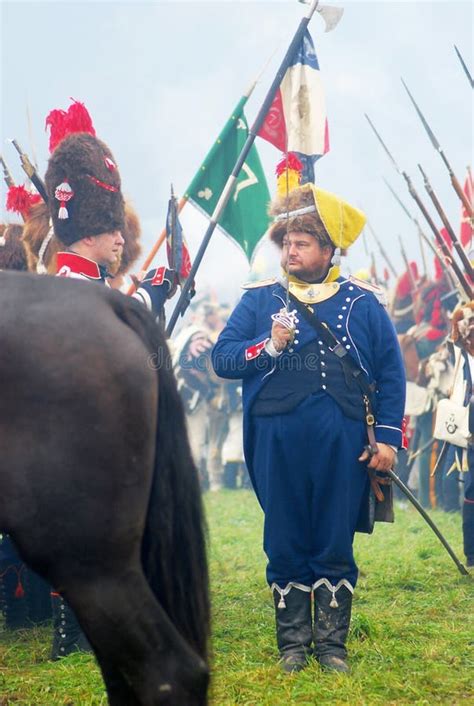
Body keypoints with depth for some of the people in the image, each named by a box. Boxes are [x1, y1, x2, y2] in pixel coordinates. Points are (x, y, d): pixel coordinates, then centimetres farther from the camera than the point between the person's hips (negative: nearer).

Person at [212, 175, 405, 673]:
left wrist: (387, 436, -1)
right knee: (285, 545, 6)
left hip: (343, 444, -1)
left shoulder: (362, 304, 8)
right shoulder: (259, 300, 10)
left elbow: (390, 373, 7)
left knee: (335, 546, 3)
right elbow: (222, 357, 5)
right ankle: (292, 643, 17)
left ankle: (331, 643, 15)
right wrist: (269, 347, -11)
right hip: (277, 442, 1)